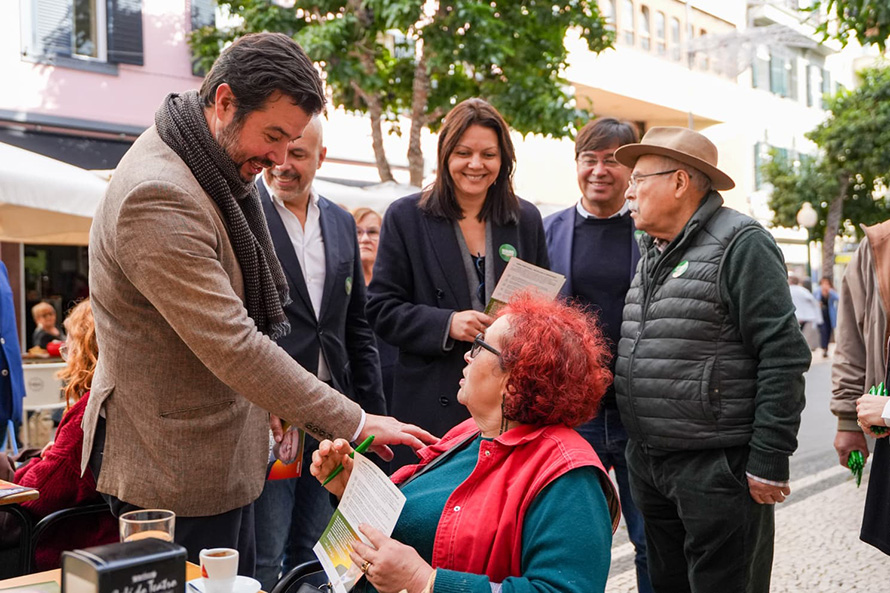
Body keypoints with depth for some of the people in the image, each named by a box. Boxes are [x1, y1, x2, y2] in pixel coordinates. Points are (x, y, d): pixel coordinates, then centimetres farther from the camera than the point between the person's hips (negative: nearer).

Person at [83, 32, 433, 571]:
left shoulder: (218, 172, 6)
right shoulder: (159, 197, -26)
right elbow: (233, 345, -29)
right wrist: (354, 423, -24)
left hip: (224, 455, 9)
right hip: (177, 470, -9)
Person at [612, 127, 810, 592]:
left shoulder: (740, 245, -12)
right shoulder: (652, 252, 14)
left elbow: (783, 356, -17)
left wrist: (769, 461, -18)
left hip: (717, 468, -8)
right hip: (647, 463, 8)